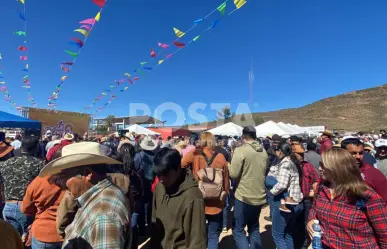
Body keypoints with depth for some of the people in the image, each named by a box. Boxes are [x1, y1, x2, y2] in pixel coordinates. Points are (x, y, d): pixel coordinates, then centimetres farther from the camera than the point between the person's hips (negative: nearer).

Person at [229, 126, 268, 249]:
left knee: (238, 230, 4)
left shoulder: (240, 150, -16)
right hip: (259, 196, 7)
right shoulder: (263, 151, 6)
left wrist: (229, 166, 2)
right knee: (254, 229, 21)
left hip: (244, 196, -7)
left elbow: (234, 174, -17)